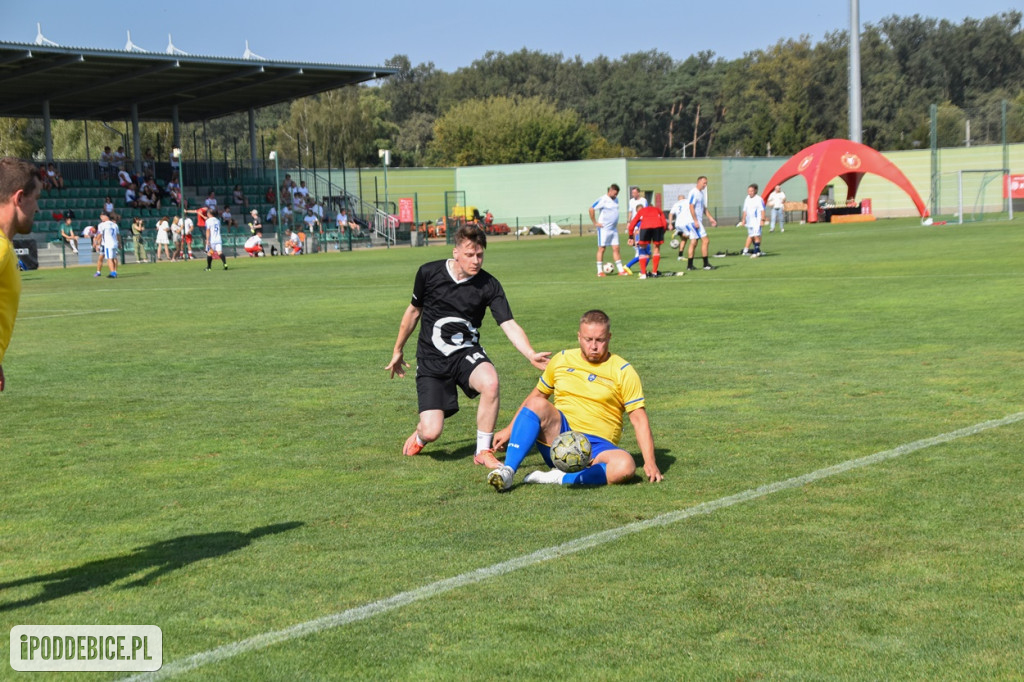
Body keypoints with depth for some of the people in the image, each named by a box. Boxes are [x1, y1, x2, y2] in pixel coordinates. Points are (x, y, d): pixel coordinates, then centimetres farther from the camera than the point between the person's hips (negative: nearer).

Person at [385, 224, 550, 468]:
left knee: (490, 382, -36)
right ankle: (421, 433, 28)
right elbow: (414, 311, 10)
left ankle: (484, 451, -14)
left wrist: (531, 354, -36)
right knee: (432, 432, -14)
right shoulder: (429, 273, -6)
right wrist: (398, 350, 20)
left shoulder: (489, 285, -9)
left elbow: (509, 325, -18)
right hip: (431, 359, 0)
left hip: (466, 353, 0)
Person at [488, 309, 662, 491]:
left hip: (598, 447, -2)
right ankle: (507, 471, -34)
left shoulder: (623, 372, 1)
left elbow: (639, 419, -3)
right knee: (537, 404, -28)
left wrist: (649, 462, -14)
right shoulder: (562, 360, 10)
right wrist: (509, 430, 17)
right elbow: (537, 394, 22)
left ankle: (561, 479, -30)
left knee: (625, 466, -36)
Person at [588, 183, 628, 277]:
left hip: (614, 229, 7)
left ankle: (621, 270, 4)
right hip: (604, 228, -7)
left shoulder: (616, 200, 13)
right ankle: (600, 271, 2)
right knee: (601, 248, -2)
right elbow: (591, 209, -14)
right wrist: (595, 223, -13)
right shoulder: (603, 199, -11)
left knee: (616, 248, 4)